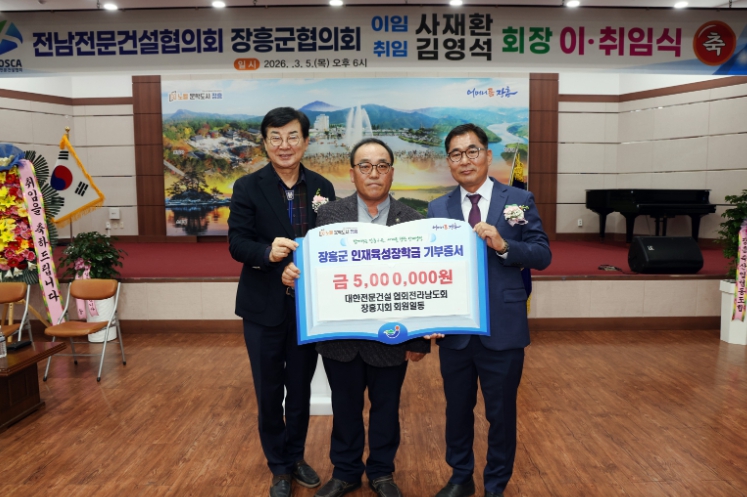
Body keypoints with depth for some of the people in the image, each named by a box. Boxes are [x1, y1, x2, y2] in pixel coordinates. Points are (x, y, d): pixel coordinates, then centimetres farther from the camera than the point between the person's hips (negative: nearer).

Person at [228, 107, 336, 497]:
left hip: (308, 304, 2)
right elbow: (236, 243, -13)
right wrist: (267, 251, -32)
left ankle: (296, 457, 39)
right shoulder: (248, 187, -6)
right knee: (268, 391, 12)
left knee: (301, 387, 17)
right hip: (264, 306, -2)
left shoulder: (322, 187, 1)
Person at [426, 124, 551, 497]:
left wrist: (503, 245, -22)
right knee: (457, 409, 18)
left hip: (502, 329, -2)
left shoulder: (519, 200, -1)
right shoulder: (437, 209, 3)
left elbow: (543, 255, -5)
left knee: (501, 412, 13)